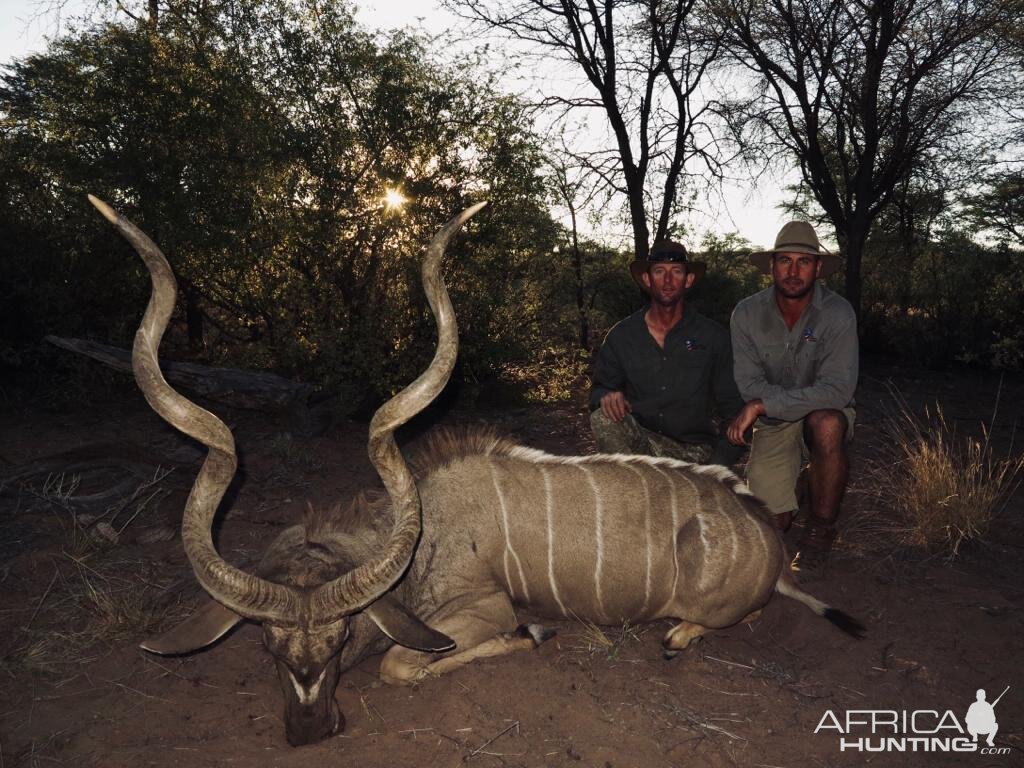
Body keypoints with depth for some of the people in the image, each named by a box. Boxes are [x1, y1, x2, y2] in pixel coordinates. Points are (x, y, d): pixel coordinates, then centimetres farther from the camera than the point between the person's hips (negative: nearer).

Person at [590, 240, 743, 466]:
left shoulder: (713, 336, 3)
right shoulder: (621, 336, 5)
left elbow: (732, 404, 4)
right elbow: (599, 388, 12)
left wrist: (720, 461, -11)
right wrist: (606, 396, -16)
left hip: (695, 450, -1)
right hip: (639, 442, 1)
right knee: (603, 417, -29)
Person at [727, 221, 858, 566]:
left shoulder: (838, 313, -17)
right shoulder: (747, 313, -10)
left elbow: (838, 390, -27)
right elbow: (749, 384, -13)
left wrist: (762, 404, -29)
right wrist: (811, 397, -24)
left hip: (825, 417, -1)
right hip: (772, 425, 2)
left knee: (826, 423, -39)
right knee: (771, 523, -7)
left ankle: (821, 525, -14)